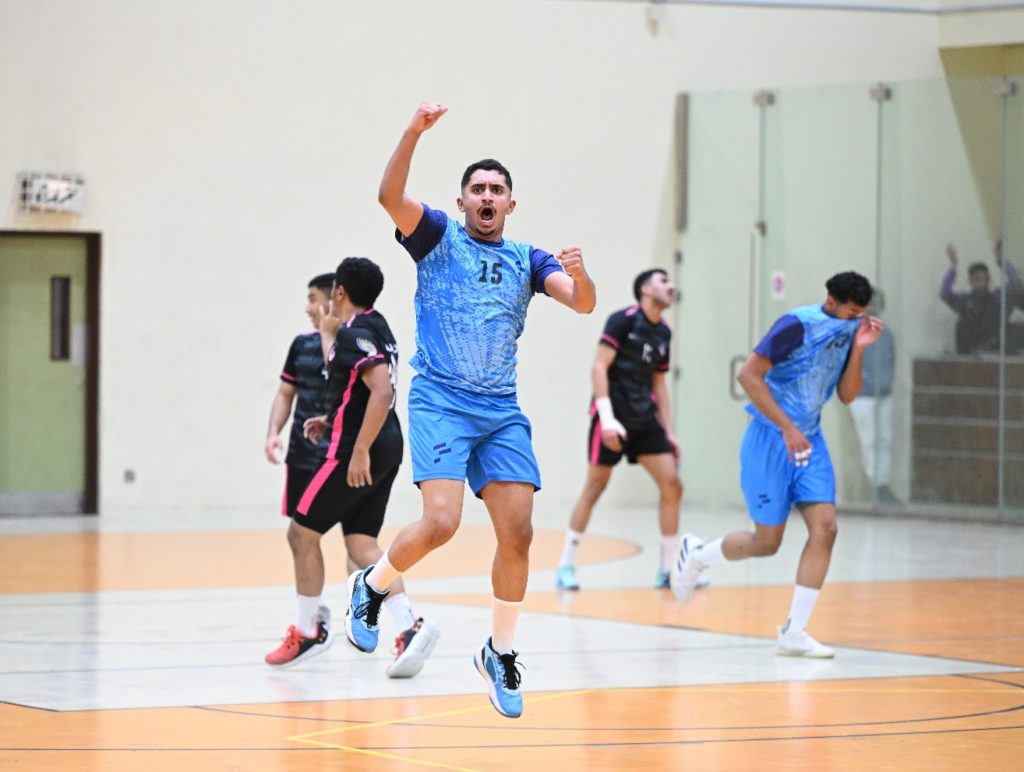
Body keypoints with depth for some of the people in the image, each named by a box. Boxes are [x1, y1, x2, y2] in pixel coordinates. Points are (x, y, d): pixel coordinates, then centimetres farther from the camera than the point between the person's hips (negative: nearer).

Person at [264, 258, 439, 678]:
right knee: (361, 545, 5)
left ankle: (309, 631, 13)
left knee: (302, 532, 4)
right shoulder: (376, 328, 16)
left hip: (357, 450, -9)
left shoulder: (355, 333, -14)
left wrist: (359, 450, -28)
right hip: (386, 448, 9)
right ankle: (410, 627, -12)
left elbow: (382, 392, -27)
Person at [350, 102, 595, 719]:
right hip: (440, 402, -4)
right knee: (441, 522, -21)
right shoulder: (438, 238, 4)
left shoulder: (527, 260, 13)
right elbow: (390, 195, -15)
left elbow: (584, 303, -1)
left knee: (518, 533, -3)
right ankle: (371, 586, 7)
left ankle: (500, 654, 13)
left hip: (502, 411, 4)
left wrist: (579, 275, -24)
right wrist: (416, 131, -27)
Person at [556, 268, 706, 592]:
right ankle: (566, 564, 8)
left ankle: (668, 569, 5)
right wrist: (607, 417, -22)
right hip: (613, 416, -7)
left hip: (644, 420, 7)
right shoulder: (624, 320, -8)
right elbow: (599, 367, -14)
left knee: (672, 485, -2)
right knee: (595, 487, -2)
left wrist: (668, 431, 17)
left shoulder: (663, 334, 14)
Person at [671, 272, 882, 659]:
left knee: (824, 528, -10)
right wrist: (787, 428, -24)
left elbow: (847, 395, 7)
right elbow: (749, 374, -22)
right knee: (767, 542, -1)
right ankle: (695, 554, 29)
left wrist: (858, 349, -9)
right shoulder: (799, 325, -19)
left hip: (808, 441, 7)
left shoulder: (849, 330, 4)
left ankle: (793, 633, -5)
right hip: (771, 439, -7)